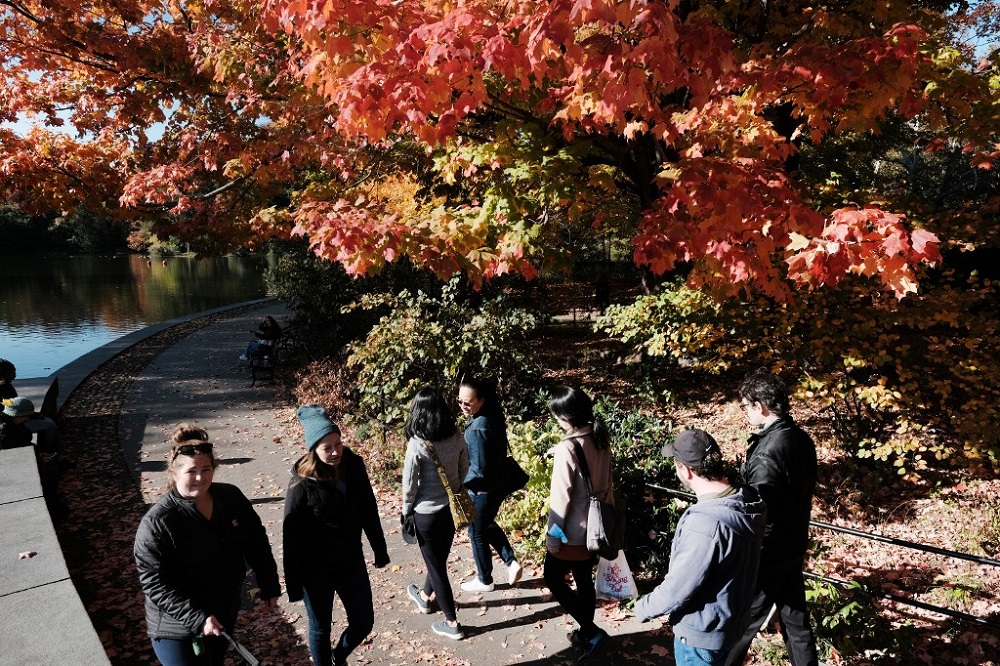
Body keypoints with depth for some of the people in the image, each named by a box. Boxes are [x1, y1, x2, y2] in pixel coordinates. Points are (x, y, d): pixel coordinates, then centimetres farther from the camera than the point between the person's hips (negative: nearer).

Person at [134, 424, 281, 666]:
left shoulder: (231, 497, -10)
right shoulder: (156, 523, -23)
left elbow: (256, 542, 2)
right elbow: (154, 585, -21)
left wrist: (269, 586, 5)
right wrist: (197, 618, -26)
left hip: (225, 614, 5)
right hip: (176, 627, -5)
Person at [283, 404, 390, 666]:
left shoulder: (354, 466, -9)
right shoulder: (302, 483, -20)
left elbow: (368, 512, 3)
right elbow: (291, 535, -13)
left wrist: (380, 551, 10)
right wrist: (294, 582, -9)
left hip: (352, 561, 4)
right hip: (316, 569, -4)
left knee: (363, 623, 15)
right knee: (320, 629, 14)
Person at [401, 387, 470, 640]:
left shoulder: (417, 444, -24)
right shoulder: (457, 437, -10)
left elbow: (409, 484, -15)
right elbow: (464, 471, 3)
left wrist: (406, 511, 1)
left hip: (426, 513, -6)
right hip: (452, 508, 6)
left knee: (436, 566, 12)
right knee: (440, 558, 27)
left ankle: (452, 624, 25)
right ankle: (426, 597, 53)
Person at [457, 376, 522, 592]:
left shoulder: (478, 428, -30)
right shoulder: (493, 417, -2)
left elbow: (479, 471, -27)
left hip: (483, 490, -9)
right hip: (497, 485, 9)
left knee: (477, 533, 13)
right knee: (487, 525, 30)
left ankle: (484, 580, 32)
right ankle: (512, 562, 26)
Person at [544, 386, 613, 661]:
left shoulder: (567, 448, -26)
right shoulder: (601, 440, -2)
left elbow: (561, 497, -22)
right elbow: (606, 483, 8)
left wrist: (553, 535, -12)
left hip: (573, 530, -8)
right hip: (596, 525, 8)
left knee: (553, 578, 12)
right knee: (584, 581, 21)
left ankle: (591, 631, 12)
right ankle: (586, 633, 35)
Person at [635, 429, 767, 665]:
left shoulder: (705, 524, -35)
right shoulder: (747, 502, -9)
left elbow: (676, 590, -26)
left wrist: (643, 608, -8)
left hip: (702, 633, -7)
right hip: (728, 619, 7)